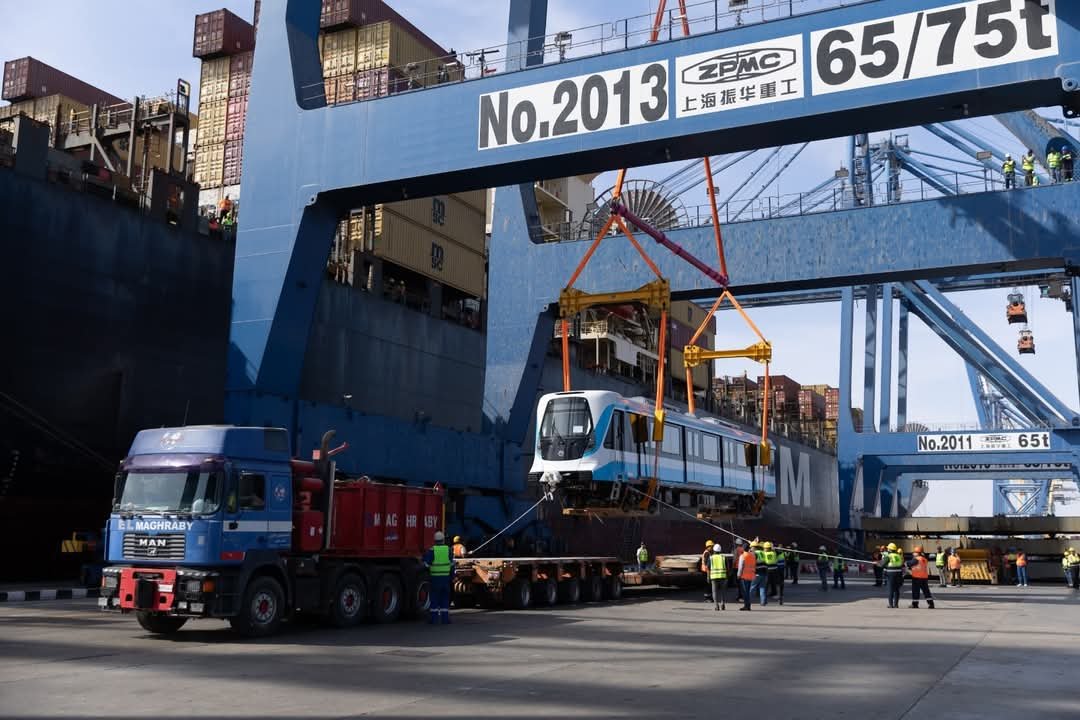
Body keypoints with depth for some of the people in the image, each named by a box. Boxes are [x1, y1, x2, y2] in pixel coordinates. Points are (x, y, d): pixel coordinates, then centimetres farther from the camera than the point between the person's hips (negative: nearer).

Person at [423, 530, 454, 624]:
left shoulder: (432, 550, -6)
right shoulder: (448, 550, 1)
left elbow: (426, 564, -6)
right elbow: (452, 564, 5)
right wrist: (452, 575, 15)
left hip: (435, 578, -1)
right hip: (446, 577, 2)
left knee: (435, 598, 4)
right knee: (445, 598, 8)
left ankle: (433, 619, 2)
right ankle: (445, 619, 5)